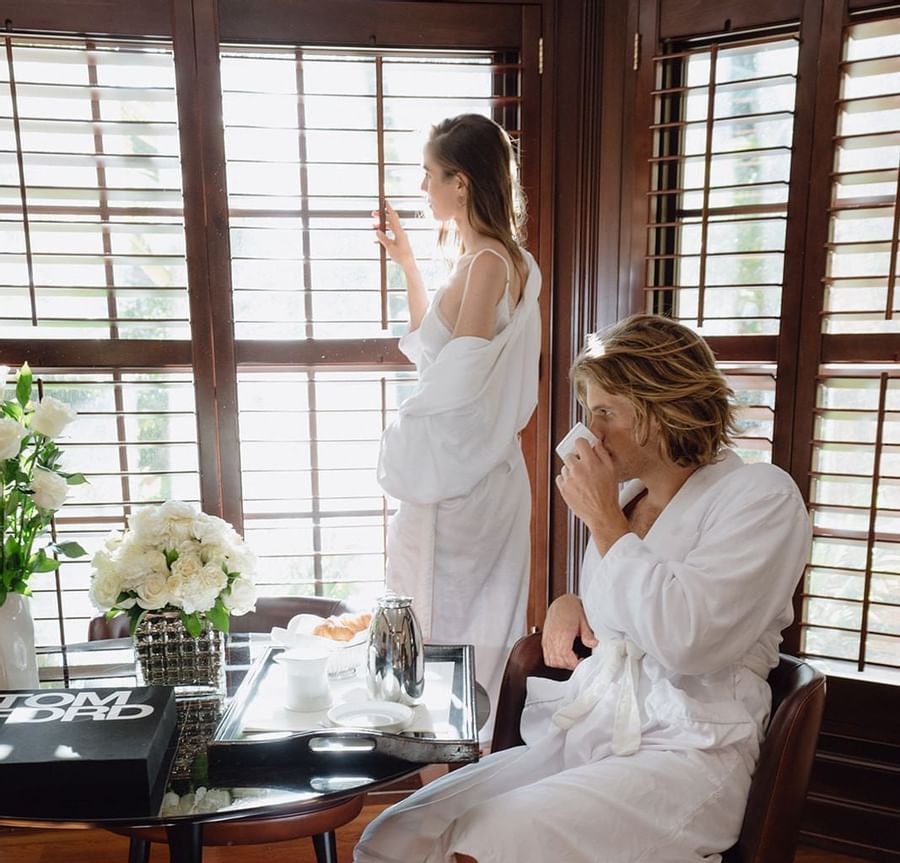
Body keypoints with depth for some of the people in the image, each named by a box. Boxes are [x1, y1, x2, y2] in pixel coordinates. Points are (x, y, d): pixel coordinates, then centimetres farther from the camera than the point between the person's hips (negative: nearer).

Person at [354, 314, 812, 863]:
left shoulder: (761, 496, -6)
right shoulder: (623, 498, 12)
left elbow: (685, 641, -20)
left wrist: (604, 521, -13)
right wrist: (573, 606, 4)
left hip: (685, 751, -5)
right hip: (586, 733, 6)